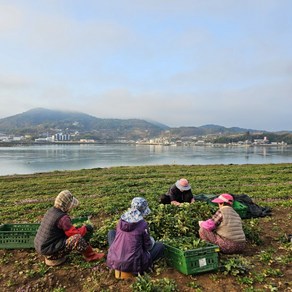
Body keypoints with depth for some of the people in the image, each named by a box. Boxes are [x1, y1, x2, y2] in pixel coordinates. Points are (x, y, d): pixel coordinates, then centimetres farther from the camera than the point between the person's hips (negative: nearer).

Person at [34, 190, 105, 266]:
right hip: (48, 249, -9)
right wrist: (85, 228, -2)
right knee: (77, 238, -20)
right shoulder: (62, 218, -25)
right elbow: (75, 234, -20)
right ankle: (91, 256, 2)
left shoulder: (51, 210, 3)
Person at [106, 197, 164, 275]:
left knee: (111, 232, 26)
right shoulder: (143, 224, -13)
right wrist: (152, 240, 23)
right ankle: (139, 268, 4)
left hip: (113, 262, 4)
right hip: (131, 265, -3)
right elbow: (148, 246, 0)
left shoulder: (121, 219, 0)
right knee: (160, 246, 13)